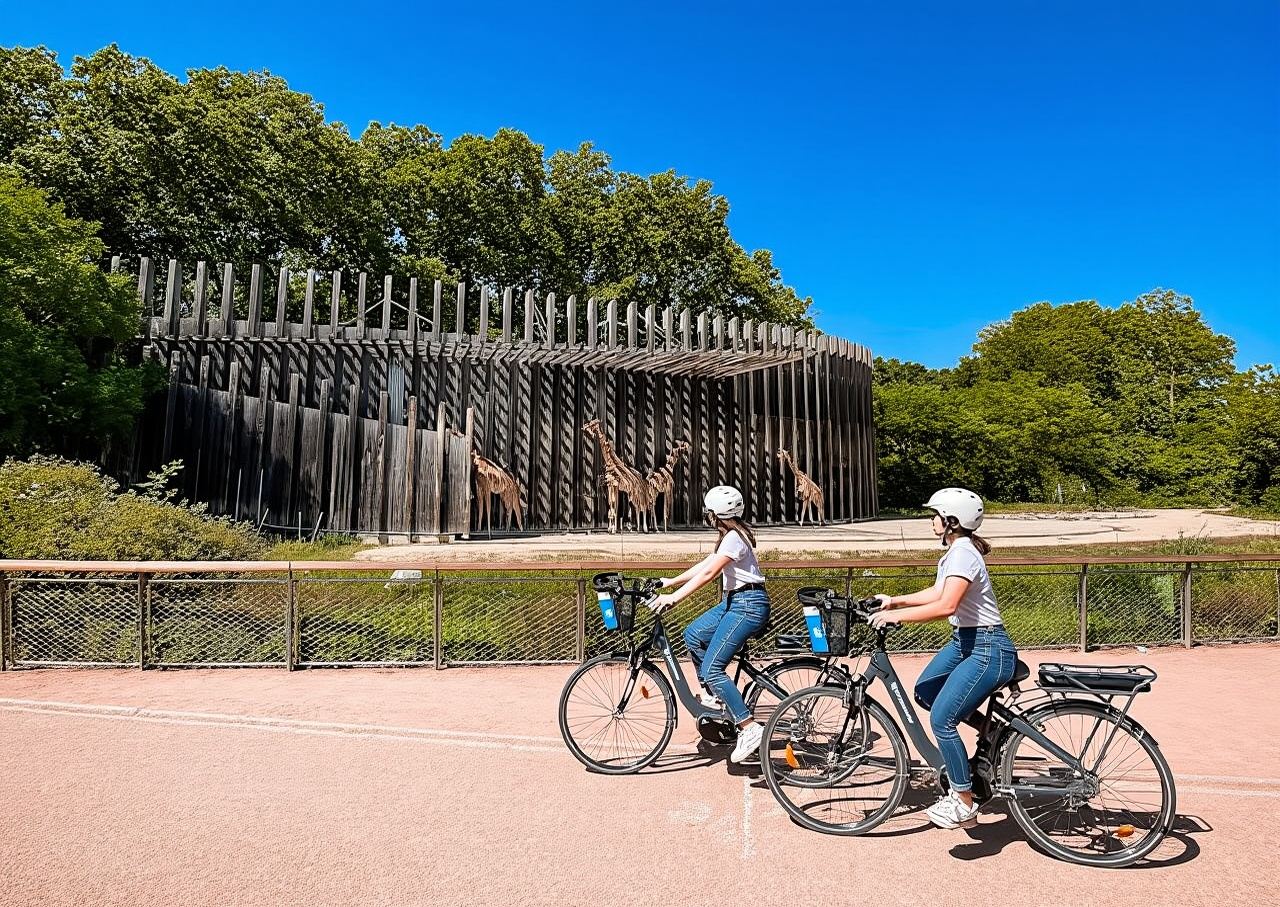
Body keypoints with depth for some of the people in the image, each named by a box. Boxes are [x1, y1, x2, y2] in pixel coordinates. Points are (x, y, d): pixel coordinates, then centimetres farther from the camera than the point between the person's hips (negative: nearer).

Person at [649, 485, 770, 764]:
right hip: (734, 601, 10)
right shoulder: (730, 535, 14)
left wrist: (673, 598, -24)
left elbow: (707, 574, -23)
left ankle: (750, 728, -10)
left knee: (711, 669, -13)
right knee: (693, 635, 12)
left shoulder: (734, 538, -18)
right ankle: (714, 696, 22)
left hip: (748, 605, -10)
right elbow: (705, 564, 16)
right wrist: (671, 581, 13)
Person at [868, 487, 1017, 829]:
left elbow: (945, 605, -33)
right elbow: (936, 593, 15)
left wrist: (896, 615, -28)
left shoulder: (963, 553, -22)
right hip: (965, 641, 10)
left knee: (941, 719, -10)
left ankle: (964, 805, 3)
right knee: (924, 692, 16)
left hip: (988, 649, -10)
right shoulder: (954, 550, 10)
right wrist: (895, 600, 9)